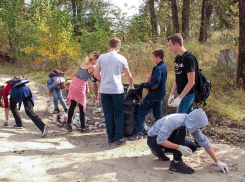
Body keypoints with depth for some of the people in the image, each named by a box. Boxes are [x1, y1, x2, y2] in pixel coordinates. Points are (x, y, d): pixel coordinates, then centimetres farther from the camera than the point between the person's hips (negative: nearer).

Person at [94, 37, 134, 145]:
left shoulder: (102, 57, 5)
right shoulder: (121, 58, 1)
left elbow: (96, 74, 6)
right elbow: (129, 76, 6)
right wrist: (131, 86, 22)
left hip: (104, 90, 2)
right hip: (117, 90, -2)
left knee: (108, 114, 9)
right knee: (119, 114, 8)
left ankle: (110, 137, 15)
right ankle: (119, 138, 8)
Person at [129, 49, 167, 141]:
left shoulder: (158, 69, -21)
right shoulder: (163, 67, 9)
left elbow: (155, 84, -26)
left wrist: (145, 84, -13)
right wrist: (147, 84, 10)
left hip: (153, 96, -9)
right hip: (160, 95, 9)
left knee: (141, 111, -2)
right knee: (158, 114, 16)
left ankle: (139, 133, 0)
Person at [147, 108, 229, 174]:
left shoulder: (193, 124, -11)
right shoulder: (175, 121, -34)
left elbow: (205, 143, -5)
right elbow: (160, 140, -32)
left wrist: (218, 162, -6)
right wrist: (180, 147, -37)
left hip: (167, 137, 8)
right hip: (153, 139, -8)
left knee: (193, 147, -1)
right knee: (181, 129, -31)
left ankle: (161, 151, 12)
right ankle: (176, 163, -18)